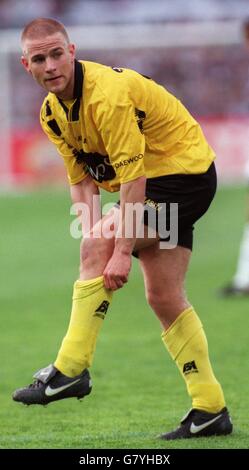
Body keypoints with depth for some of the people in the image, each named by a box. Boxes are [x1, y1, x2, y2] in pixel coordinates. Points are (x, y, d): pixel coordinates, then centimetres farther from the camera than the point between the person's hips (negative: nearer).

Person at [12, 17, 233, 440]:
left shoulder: (108, 95, -26)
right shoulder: (52, 113, 2)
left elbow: (133, 175, -28)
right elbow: (81, 180, 5)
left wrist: (120, 250, -29)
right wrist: (92, 234, -12)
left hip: (184, 172, -9)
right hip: (159, 183, 9)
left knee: (96, 246, -21)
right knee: (164, 298, 4)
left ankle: (70, 371, -19)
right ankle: (211, 410, 8)